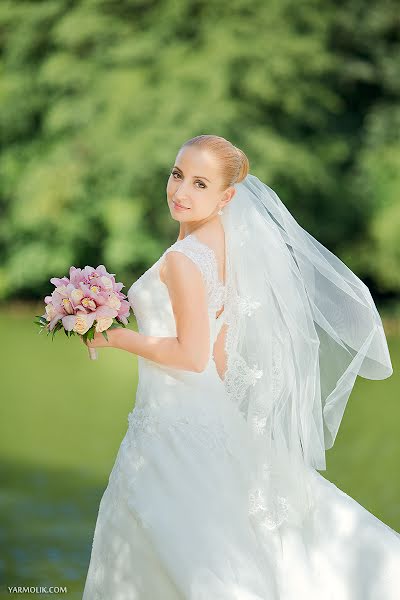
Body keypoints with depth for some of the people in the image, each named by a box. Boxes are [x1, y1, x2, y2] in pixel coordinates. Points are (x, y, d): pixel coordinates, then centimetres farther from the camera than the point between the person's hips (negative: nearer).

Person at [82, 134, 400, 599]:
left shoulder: (182, 259, -21)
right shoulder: (226, 240, 5)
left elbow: (192, 355, -21)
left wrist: (114, 338, -14)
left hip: (175, 421, -9)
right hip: (209, 408, 9)